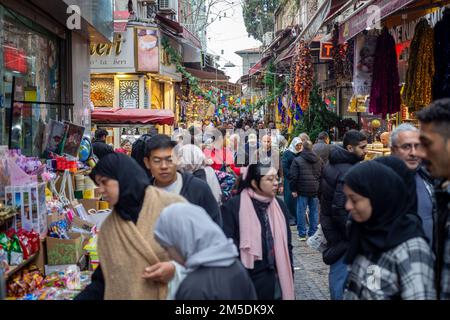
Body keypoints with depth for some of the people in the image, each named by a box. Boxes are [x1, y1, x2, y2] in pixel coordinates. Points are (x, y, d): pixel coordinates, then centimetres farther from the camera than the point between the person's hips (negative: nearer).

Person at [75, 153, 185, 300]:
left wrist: (176, 268, -20)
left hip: (175, 293, -4)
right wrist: (80, 298, -9)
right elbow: (103, 279, 5)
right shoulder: (108, 228, 2)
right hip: (126, 295, 4)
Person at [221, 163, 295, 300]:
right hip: (246, 282, -5)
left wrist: (289, 276, 11)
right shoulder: (233, 207, -11)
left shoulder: (280, 206, 7)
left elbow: (286, 244, 13)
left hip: (276, 280, 5)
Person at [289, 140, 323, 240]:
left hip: (302, 191, -4)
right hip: (315, 191, 4)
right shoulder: (319, 160, 8)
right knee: (314, 211, 11)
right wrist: (319, 189, 16)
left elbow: (293, 176, -11)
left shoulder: (297, 160, -8)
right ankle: (313, 233, 16)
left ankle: (302, 234, 6)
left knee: (301, 212, 3)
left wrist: (293, 190, -3)